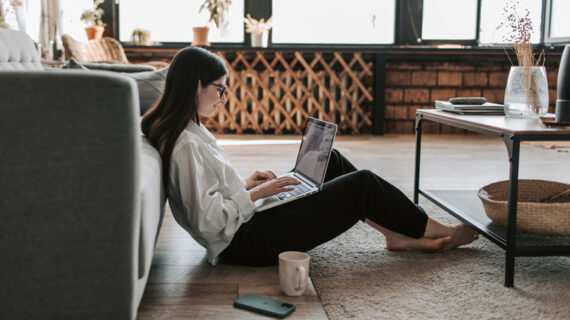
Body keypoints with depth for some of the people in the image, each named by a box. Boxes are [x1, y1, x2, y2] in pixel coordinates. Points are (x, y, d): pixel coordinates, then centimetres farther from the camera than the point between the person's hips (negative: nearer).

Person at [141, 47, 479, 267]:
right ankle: (440, 232, 15)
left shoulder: (187, 130, 7)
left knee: (332, 162, 12)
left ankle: (400, 235, 15)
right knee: (363, 184, -6)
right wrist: (256, 193, -17)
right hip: (247, 241, -10)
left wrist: (245, 184, 5)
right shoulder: (185, 144, -24)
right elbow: (208, 220, -28)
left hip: (248, 223, 10)